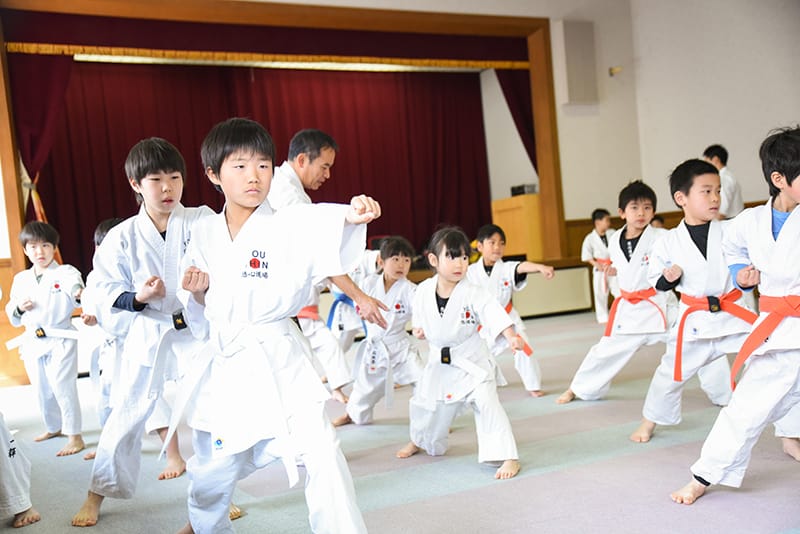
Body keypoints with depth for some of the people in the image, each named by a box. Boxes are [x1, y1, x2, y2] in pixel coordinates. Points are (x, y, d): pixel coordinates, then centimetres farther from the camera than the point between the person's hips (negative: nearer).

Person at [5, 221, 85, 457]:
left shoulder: (66, 272, -7)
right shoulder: (21, 279, 9)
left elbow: (75, 286, -29)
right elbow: (12, 315, 17)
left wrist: (80, 294, -52)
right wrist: (19, 308, -6)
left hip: (60, 340, -6)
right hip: (33, 342, 6)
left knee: (63, 387, -9)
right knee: (42, 390, 17)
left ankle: (74, 437, -1)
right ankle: (54, 427, 37)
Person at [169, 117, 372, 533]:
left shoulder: (288, 227, -9)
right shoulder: (205, 236, 3)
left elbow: (322, 226, -32)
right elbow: (201, 314, 13)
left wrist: (352, 216, -53)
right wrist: (197, 293, -9)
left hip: (278, 362, -3)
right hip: (222, 365, 4)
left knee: (319, 451, -14)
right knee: (213, 461, 19)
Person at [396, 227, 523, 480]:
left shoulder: (473, 293, -20)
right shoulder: (423, 290, -8)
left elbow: (494, 313, -34)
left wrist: (512, 337, -48)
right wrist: (418, 329, -5)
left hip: (472, 361, -4)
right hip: (439, 361, 5)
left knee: (487, 403, -21)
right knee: (425, 403, 21)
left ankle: (508, 457, -12)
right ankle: (420, 441, 52)